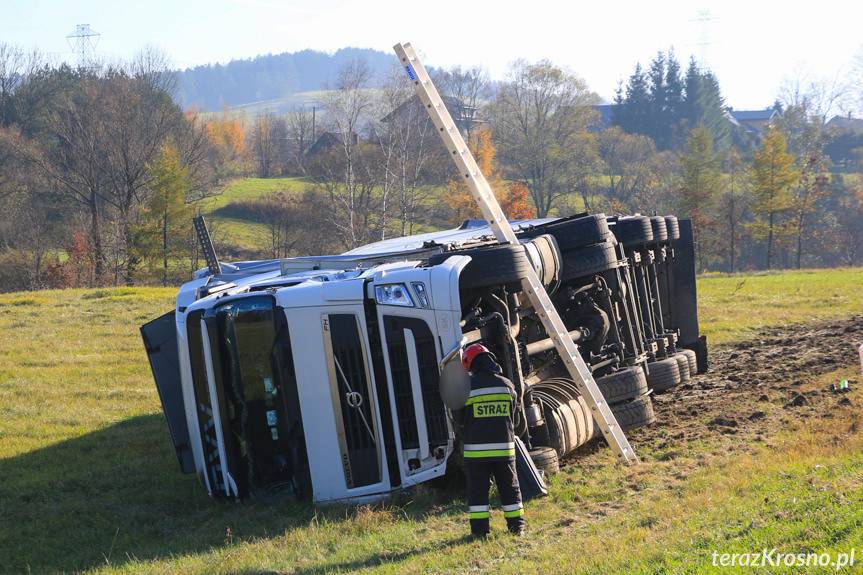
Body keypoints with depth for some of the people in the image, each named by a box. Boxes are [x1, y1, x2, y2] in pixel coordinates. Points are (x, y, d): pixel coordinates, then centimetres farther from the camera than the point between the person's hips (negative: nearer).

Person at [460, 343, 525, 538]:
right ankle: (516, 525, 17)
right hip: (504, 447, 3)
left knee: (477, 489, 4)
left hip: (476, 449, -3)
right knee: (509, 487, 13)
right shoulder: (506, 385, 1)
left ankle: (479, 528, 2)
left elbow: (460, 419, 2)